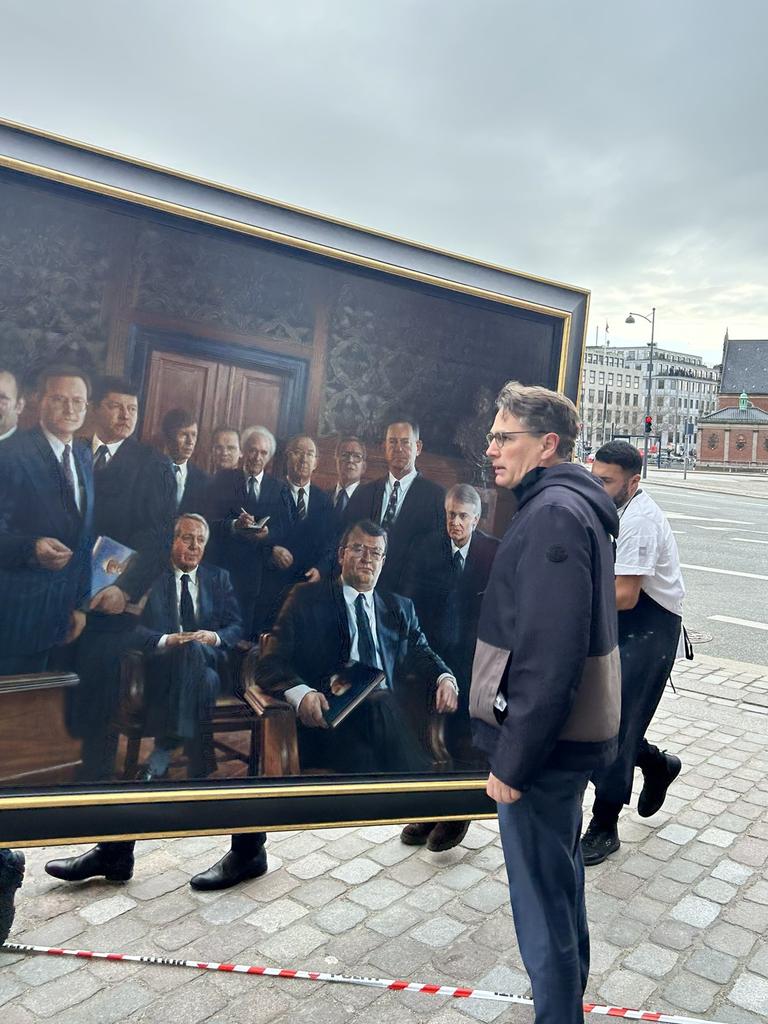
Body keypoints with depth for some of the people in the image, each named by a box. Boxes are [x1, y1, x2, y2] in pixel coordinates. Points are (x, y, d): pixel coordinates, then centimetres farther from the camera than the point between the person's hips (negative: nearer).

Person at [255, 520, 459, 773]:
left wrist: (445, 679, -6)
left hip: (389, 709, 3)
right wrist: (301, 693, -20)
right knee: (382, 702, -34)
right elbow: (271, 664, 2)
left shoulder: (400, 608, 25)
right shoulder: (307, 599, 11)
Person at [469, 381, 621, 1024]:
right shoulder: (579, 505, 10)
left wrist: (513, 759, -20)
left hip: (542, 746, -11)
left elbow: (548, 657, -27)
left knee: (543, 902, 6)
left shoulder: (553, 513, -21)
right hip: (569, 735, 11)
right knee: (560, 876, 27)